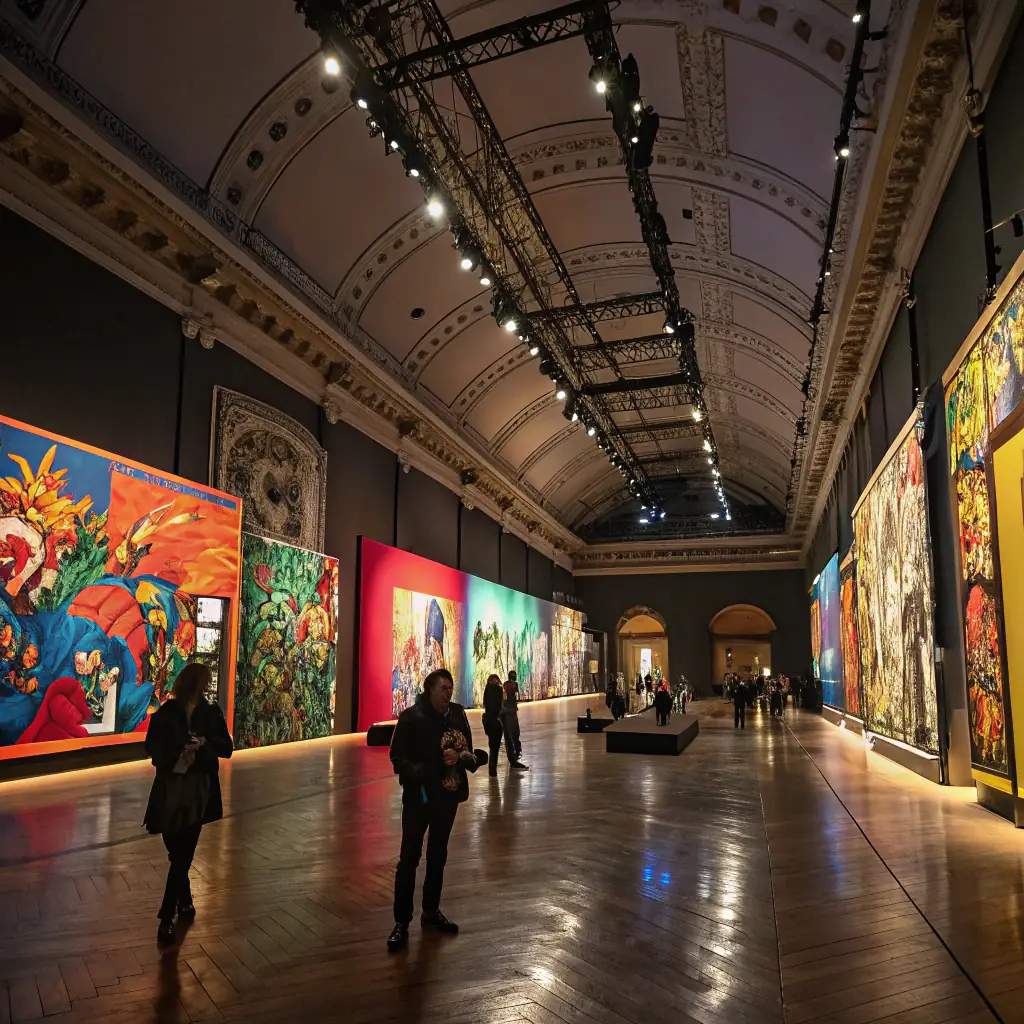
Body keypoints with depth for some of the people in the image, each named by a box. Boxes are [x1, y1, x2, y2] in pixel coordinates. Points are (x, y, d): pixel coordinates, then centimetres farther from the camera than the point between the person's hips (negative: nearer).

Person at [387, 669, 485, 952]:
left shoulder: (457, 714, -3)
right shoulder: (411, 717, -15)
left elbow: (467, 750, 5)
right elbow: (398, 758, -14)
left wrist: (461, 756, -17)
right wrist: (420, 774, -28)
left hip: (448, 794, 5)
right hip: (419, 796, -5)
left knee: (438, 855, 18)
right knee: (409, 858, 1)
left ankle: (431, 912, 34)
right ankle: (401, 922, 13)